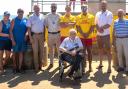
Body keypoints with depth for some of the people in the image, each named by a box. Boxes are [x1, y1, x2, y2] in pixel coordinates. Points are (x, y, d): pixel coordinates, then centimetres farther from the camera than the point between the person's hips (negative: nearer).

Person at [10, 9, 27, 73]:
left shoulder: (25, 20, 4)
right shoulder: (14, 20, -3)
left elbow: (27, 29, 11)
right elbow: (11, 30, -6)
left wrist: (26, 36, -2)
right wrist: (13, 40, -12)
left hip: (22, 40, 2)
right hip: (15, 40, -2)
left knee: (21, 53, 5)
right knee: (15, 53, 6)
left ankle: (20, 67, 13)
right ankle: (15, 67, 18)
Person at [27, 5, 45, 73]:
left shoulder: (42, 16, 6)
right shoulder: (31, 17, -2)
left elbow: (44, 26, 9)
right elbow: (29, 28, -4)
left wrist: (44, 36, 5)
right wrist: (30, 38, -10)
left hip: (41, 35, 3)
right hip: (34, 35, -3)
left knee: (41, 50, 8)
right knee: (35, 51, -1)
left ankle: (40, 65, 19)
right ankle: (36, 67, 5)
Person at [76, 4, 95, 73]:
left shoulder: (91, 17, 4)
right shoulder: (78, 17, 5)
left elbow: (93, 26, -1)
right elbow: (77, 27, -1)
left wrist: (88, 34, -13)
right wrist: (83, 34, -13)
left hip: (89, 37, 0)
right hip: (81, 37, 0)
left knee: (89, 51, 5)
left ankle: (90, 66, 13)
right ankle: (83, 66, 9)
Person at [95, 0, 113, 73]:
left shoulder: (109, 14, -4)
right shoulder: (98, 14, 9)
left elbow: (109, 24, -14)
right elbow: (96, 24, 3)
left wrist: (101, 27, -13)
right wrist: (99, 29, -16)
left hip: (106, 35, -5)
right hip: (99, 35, 5)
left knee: (108, 50, -5)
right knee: (100, 49, 14)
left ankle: (109, 66, -4)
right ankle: (101, 64, 26)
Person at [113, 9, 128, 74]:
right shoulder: (115, 22, 7)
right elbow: (114, 32, 10)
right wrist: (113, 41, 7)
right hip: (118, 39, 3)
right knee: (119, 54, 9)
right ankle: (121, 66, 21)